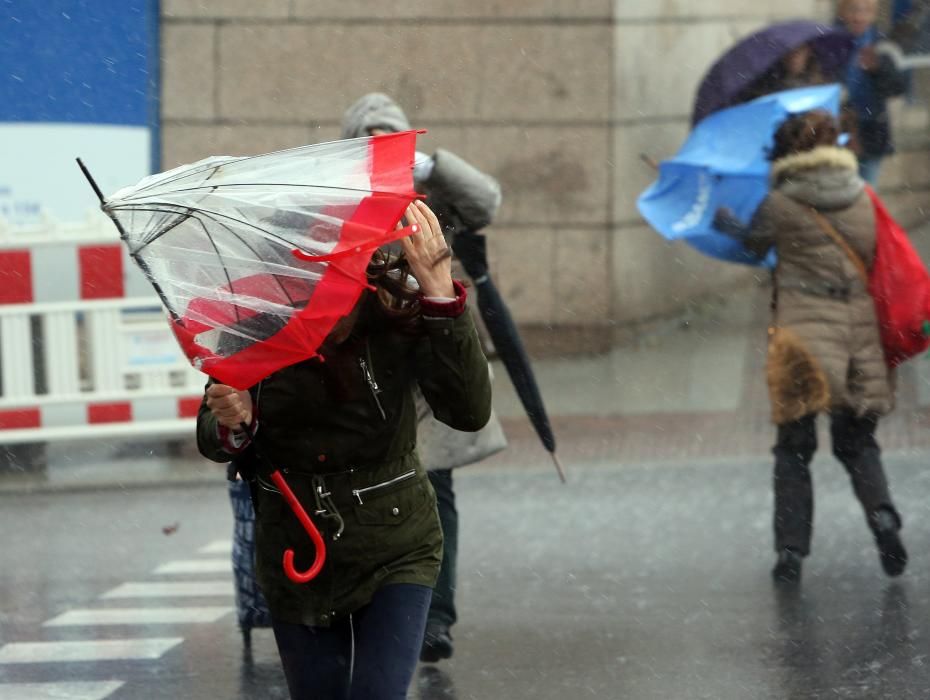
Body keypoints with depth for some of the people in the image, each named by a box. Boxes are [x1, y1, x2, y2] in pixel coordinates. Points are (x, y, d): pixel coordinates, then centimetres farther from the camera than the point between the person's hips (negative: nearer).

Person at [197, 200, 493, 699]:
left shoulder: (398, 314, -17)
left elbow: (470, 411, -31)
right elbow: (210, 443, -4)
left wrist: (440, 289, -39)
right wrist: (230, 424, -29)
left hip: (393, 555, -3)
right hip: (295, 559, 3)